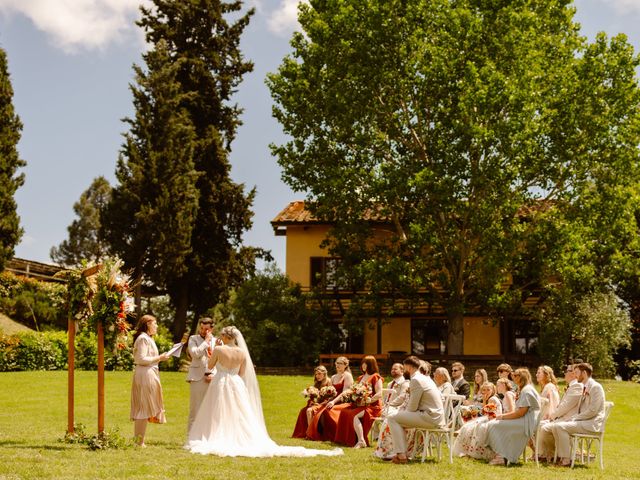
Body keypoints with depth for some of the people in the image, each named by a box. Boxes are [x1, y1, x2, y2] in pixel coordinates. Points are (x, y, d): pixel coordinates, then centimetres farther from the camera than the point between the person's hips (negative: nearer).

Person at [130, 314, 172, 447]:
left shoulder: (147, 338, 19)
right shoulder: (144, 338, -13)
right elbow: (142, 359, -20)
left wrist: (160, 358, 15)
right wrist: (159, 358, -15)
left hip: (148, 375, 11)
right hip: (145, 375, -11)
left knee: (142, 408, 12)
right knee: (144, 407, -7)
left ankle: (138, 440, 16)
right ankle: (139, 441, -3)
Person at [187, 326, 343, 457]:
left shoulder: (218, 350, -12)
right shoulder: (242, 352, -1)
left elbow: (210, 366, 3)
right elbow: (242, 373, 5)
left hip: (220, 385, -4)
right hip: (236, 385, 4)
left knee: (218, 417, 4)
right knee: (240, 417, 10)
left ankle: (217, 441, -1)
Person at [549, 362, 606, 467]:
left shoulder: (596, 387, -12)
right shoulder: (585, 388, 18)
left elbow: (592, 411, -20)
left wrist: (575, 418, -16)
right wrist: (572, 418, 2)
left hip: (592, 424, -9)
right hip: (583, 421, 9)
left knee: (560, 426, -23)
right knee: (556, 425, 0)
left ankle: (566, 460, -18)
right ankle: (561, 456, 1)